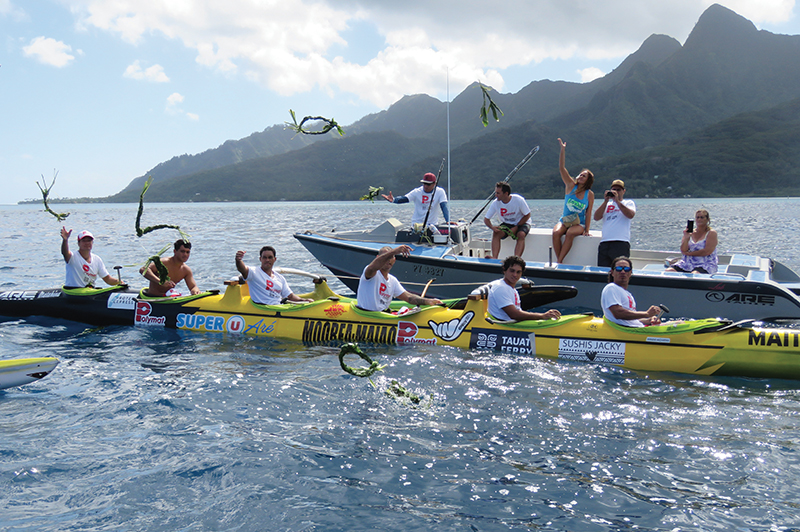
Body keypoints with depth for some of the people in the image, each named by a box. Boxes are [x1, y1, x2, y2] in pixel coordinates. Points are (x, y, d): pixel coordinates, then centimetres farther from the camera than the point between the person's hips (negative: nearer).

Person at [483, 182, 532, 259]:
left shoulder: (518, 200, -23)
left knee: (521, 235, -34)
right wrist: (492, 227, -28)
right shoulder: (495, 203, -15)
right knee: (496, 233, -26)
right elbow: (486, 219, -6)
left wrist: (516, 227, -21)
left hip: (521, 223, -3)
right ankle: (494, 258, -34)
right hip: (506, 224, 3)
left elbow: (527, 215, -12)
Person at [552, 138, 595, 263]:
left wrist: (586, 230, -11)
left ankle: (559, 261, -31)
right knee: (556, 232, -31)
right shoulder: (571, 186, 3)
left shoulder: (590, 194, -1)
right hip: (564, 221, 2)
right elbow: (561, 168, -5)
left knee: (570, 233, -34)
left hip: (579, 224, -2)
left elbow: (588, 214, -1)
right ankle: (559, 260, -25)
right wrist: (563, 149, -12)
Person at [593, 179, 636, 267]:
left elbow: (630, 215, -7)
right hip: (604, 243, 3)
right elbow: (596, 218, 7)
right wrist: (606, 201, 1)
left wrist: (617, 201, -7)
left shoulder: (629, 203, 16)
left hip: (621, 243, -3)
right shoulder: (606, 204, 23)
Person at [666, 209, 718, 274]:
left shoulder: (711, 233, 1)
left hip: (705, 264, -5)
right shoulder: (690, 232, 13)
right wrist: (686, 238, -16)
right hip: (687, 263, 5)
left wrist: (688, 253, -4)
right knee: (668, 271, -20)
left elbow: (707, 252, -11)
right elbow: (683, 250, 2)